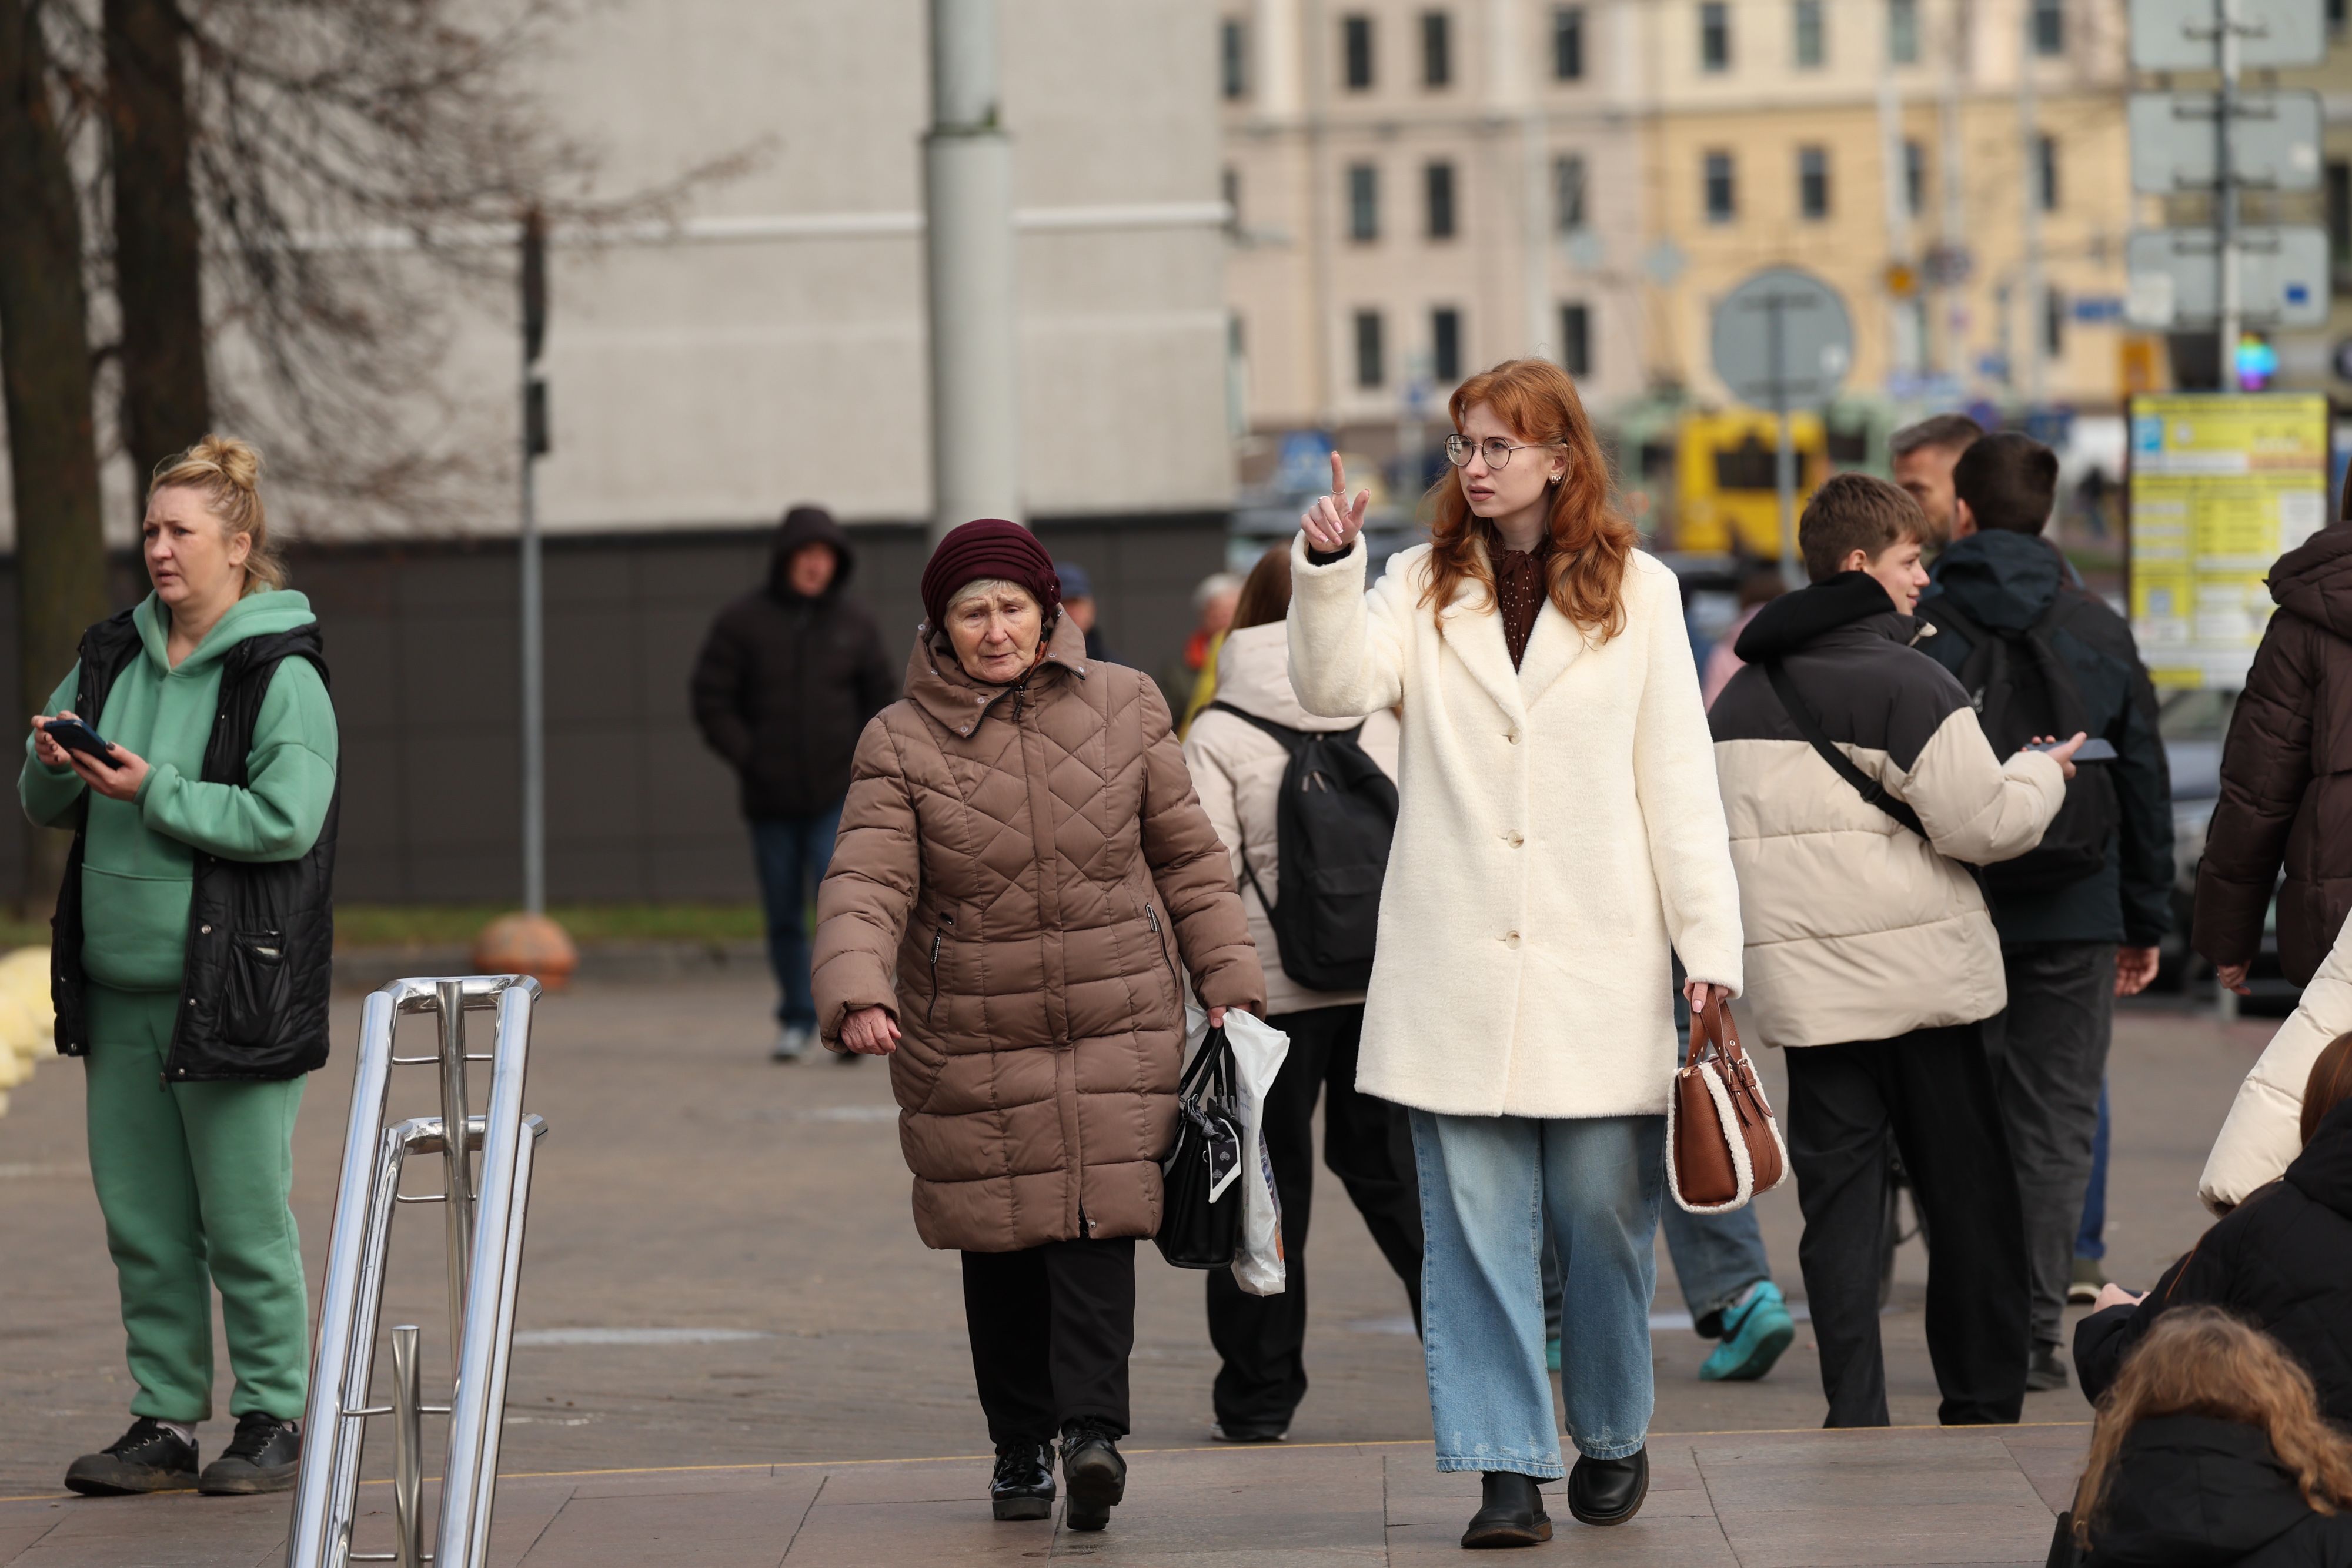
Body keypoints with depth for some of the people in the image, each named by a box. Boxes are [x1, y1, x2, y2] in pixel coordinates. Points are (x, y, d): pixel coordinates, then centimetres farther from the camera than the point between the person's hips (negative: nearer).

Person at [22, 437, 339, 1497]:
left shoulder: (283, 676, -9)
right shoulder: (113, 658, 12)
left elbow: (284, 818, -19)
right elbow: (45, 808, 17)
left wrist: (154, 793, -19)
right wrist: (55, 766, -6)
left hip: (232, 991, -6)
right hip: (120, 994, 7)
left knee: (244, 1222, -1)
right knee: (143, 1222, 9)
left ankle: (273, 1422, 9)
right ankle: (165, 1424, 16)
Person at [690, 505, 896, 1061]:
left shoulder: (853, 624, 5)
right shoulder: (743, 622, 0)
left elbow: (882, 700, 14)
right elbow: (712, 702, 0)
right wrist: (749, 759, -11)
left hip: (838, 795, -1)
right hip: (771, 800, 1)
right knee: (784, 915, 6)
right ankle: (796, 1020, 18)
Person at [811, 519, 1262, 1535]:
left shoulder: (1123, 709, 2)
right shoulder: (901, 744, -4)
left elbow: (1186, 856, 10)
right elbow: (866, 885, -14)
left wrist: (1227, 982, 7)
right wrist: (857, 994, -31)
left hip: (1117, 1030, 0)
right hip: (969, 1041, 0)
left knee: (1098, 1221, -13)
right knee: (1002, 1242, 5)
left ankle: (1092, 1427, -19)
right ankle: (1020, 1446, 17)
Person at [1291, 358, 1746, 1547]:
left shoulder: (1636, 593, 6)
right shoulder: (1423, 588, 9)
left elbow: (1678, 778, 5)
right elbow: (1338, 687, -8)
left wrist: (1709, 938, 0)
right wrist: (1326, 572, -23)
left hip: (1597, 960, -1)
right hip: (1455, 963, 1)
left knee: (1603, 1214, 3)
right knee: (1474, 1225, -2)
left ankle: (1613, 1435, 24)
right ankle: (1507, 1469, 0)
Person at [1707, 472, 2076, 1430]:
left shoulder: (1739, 697, 11)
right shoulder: (1905, 683, -11)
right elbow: (1979, 822, -14)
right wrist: (2042, 774, 4)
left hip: (1805, 988, 5)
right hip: (1922, 978, -5)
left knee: (1837, 1197, 5)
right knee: (1966, 1194, 7)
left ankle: (1855, 1415, -3)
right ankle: (1983, 1405, 12)